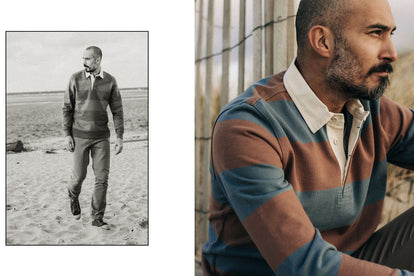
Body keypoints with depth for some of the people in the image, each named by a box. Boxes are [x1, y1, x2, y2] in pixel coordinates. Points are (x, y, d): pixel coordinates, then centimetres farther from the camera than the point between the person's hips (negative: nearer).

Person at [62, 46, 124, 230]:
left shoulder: (110, 81, -2)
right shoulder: (76, 79, -3)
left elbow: (117, 111, 0)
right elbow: (67, 108, 0)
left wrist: (119, 137, -7)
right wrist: (67, 135, -7)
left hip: (101, 137, 1)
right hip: (80, 136, -1)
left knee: (102, 178, -3)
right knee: (79, 175, 6)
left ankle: (97, 218, 8)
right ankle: (74, 196, 41)